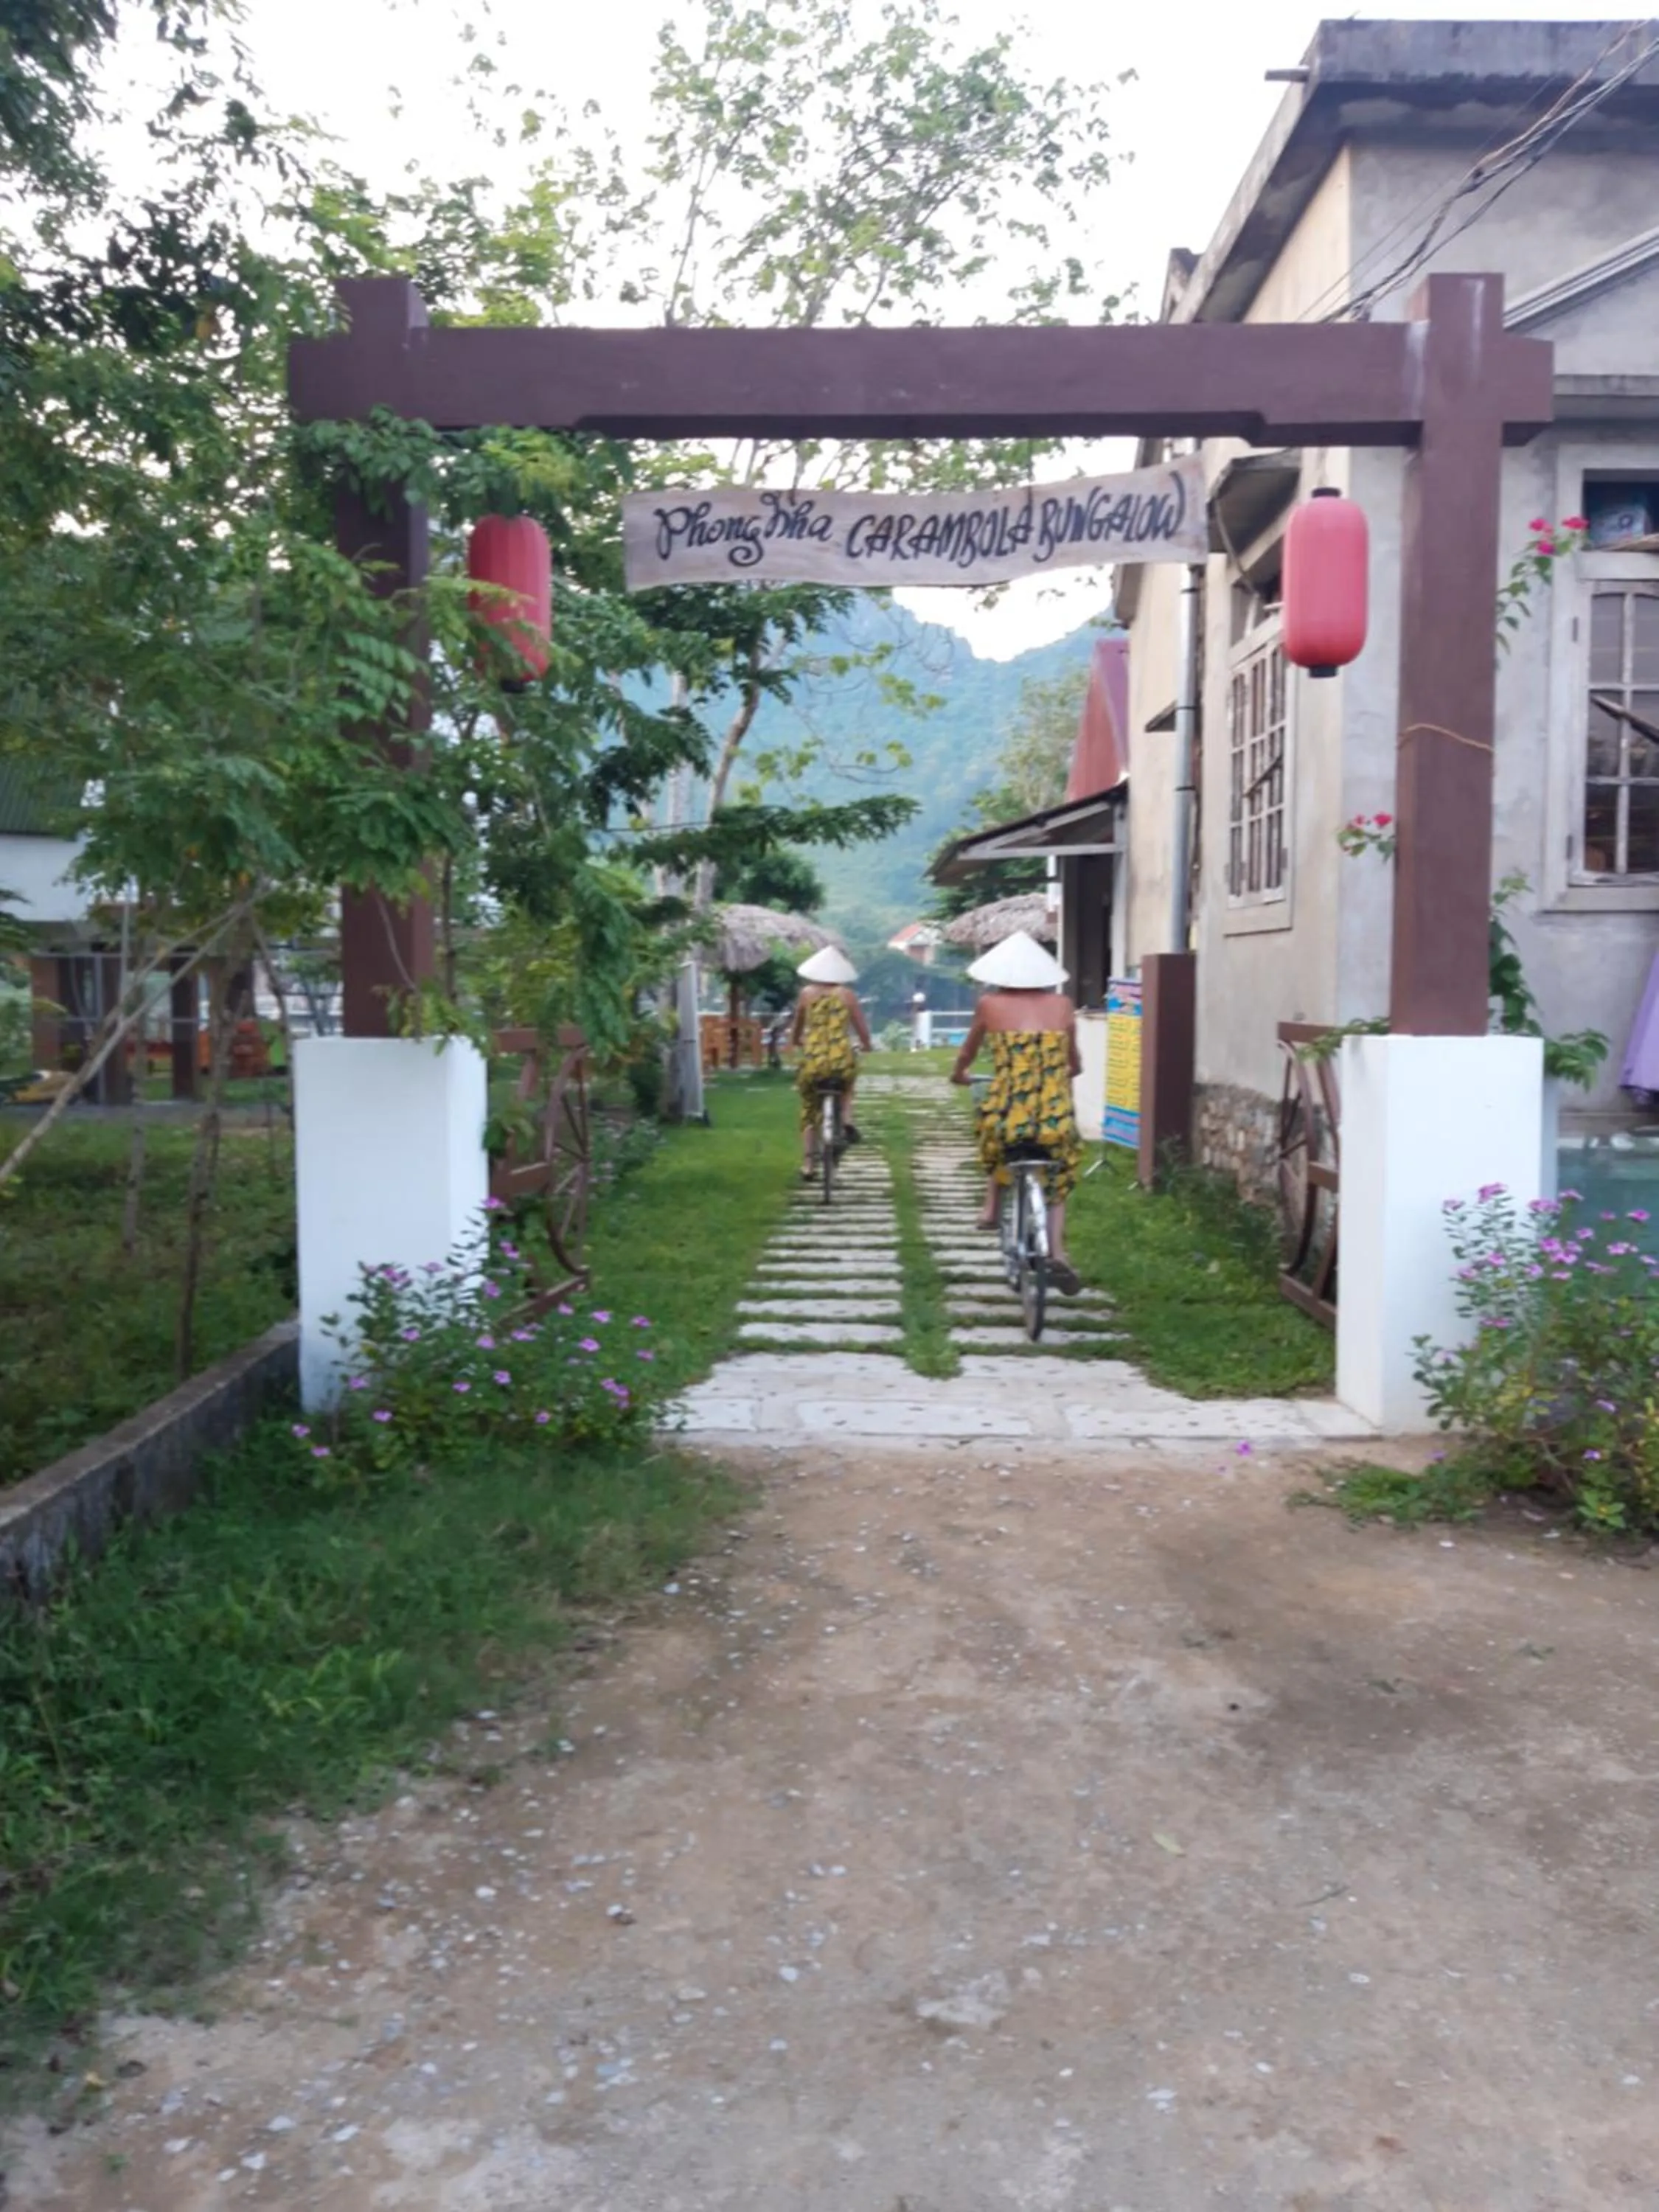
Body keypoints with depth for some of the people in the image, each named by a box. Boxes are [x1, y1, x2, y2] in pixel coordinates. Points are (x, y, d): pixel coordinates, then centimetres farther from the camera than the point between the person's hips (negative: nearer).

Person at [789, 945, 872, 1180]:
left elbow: (796, 1030, 19)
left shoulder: (807, 993, 8)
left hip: (813, 1063, 1)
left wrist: (795, 1040, 41)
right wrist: (866, 1046, 28)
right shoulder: (848, 994, 4)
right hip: (842, 1063, -1)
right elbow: (863, 1031, 6)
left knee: (809, 1113, 19)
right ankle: (846, 1121, 11)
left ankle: (808, 1164, 14)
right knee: (848, 1085, 35)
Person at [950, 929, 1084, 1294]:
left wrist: (958, 1074, 43)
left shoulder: (990, 1004, 5)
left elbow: (968, 1051, 21)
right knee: (1056, 1181, 22)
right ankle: (1058, 1251, 1)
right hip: (1057, 1120, 0)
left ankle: (991, 1209, 24)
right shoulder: (1063, 1004, 9)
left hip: (1006, 1116, 0)